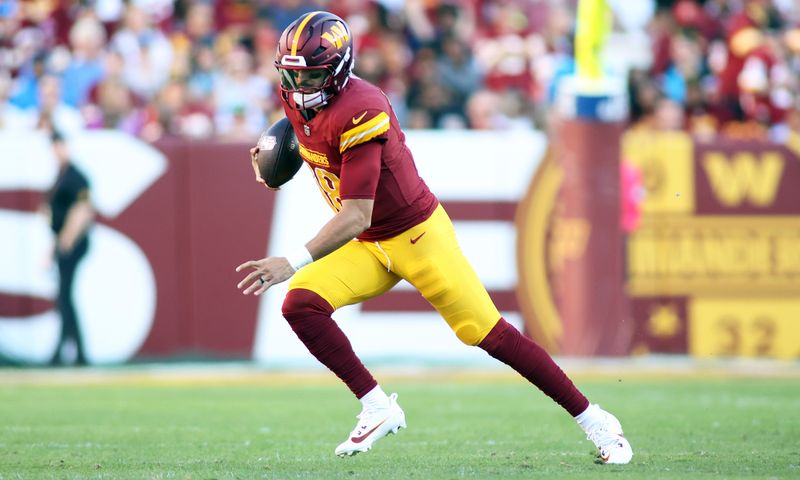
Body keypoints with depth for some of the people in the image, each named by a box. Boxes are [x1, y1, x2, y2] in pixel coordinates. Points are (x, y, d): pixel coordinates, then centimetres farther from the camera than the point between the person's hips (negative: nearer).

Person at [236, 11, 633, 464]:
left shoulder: (358, 111, -29)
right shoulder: (298, 99, -4)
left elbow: (356, 217, -33)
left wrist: (292, 261, -41)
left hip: (417, 234, -7)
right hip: (367, 248, 7)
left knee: (488, 332, -5)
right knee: (300, 304, -16)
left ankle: (593, 419, 7)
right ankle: (377, 407, -6)